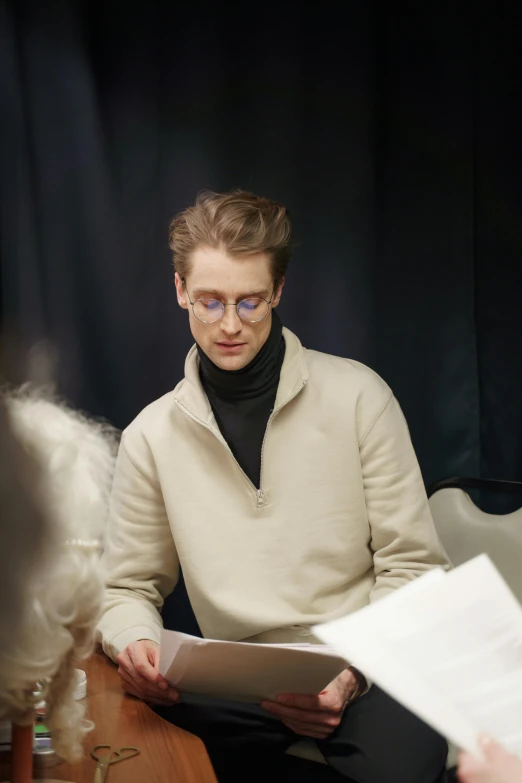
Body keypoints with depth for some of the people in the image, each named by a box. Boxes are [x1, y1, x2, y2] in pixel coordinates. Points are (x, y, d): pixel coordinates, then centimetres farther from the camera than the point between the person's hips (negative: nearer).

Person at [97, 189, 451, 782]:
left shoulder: (356, 395, -1)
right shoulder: (151, 437, 5)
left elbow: (411, 565, 1)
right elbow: (128, 587, 14)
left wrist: (355, 673, -15)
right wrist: (135, 641, -10)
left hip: (366, 674, -2)